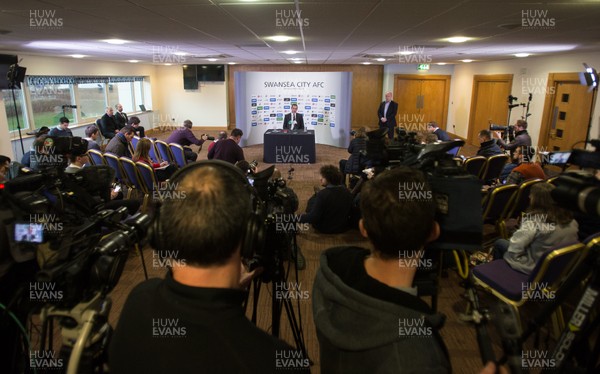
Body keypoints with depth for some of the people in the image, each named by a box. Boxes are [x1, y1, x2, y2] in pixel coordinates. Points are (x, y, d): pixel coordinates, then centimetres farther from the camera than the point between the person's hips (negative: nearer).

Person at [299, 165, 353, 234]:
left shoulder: (322, 194, -27)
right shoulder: (347, 192, -9)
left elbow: (313, 217, -28)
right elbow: (350, 212, 3)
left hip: (325, 229, -6)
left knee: (312, 200, 10)